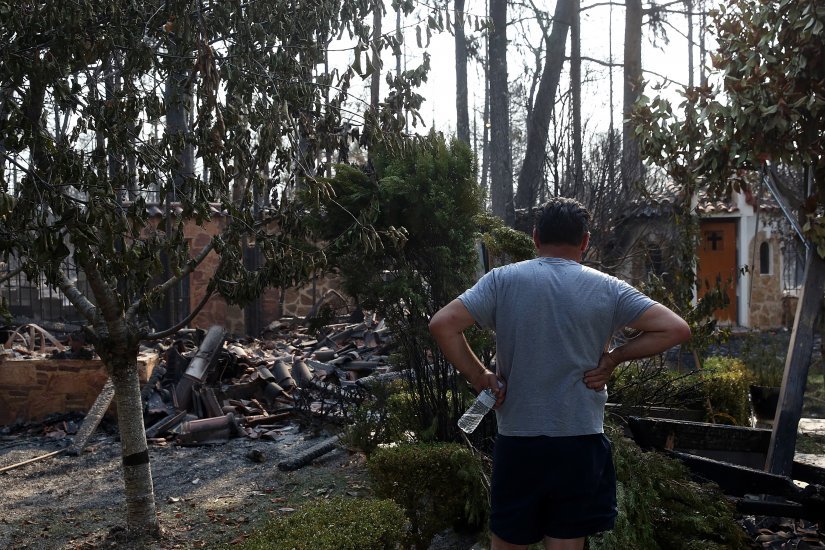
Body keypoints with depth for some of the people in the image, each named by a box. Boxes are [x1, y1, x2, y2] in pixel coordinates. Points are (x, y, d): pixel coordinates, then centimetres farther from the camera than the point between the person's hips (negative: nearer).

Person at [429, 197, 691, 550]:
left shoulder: (502, 280, -4)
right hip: (581, 445, 0)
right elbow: (676, 329, -3)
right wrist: (614, 358, 1)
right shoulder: (607, 289, -2)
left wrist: (478, 378, -3)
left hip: (517, 444, 0)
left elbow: (442, 324, -12)